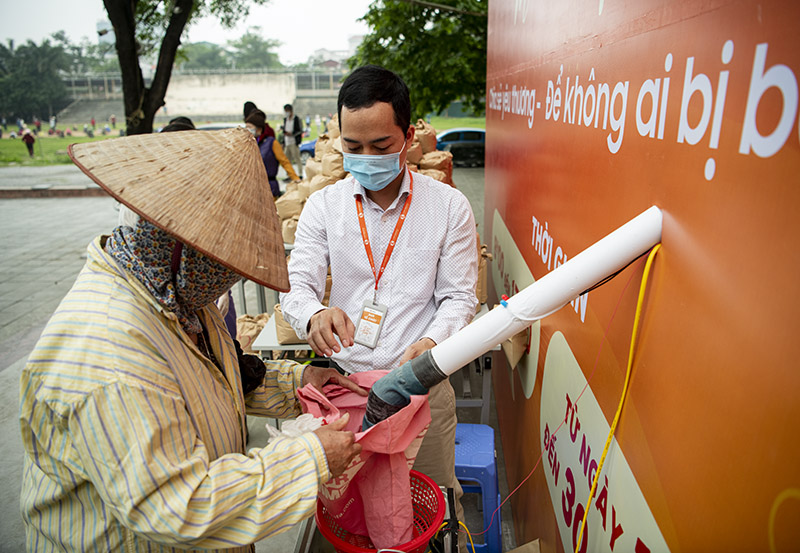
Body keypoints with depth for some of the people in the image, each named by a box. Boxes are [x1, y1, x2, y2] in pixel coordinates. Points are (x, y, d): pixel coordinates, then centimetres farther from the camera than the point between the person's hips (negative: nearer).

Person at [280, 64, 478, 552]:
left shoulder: (449, 206, -5)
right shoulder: (323, 206, -1)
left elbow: (459, 296, -3)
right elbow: (297, 284, -5)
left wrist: (432, 342, -23)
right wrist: (315, 315, -29)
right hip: (345, 382, 1)